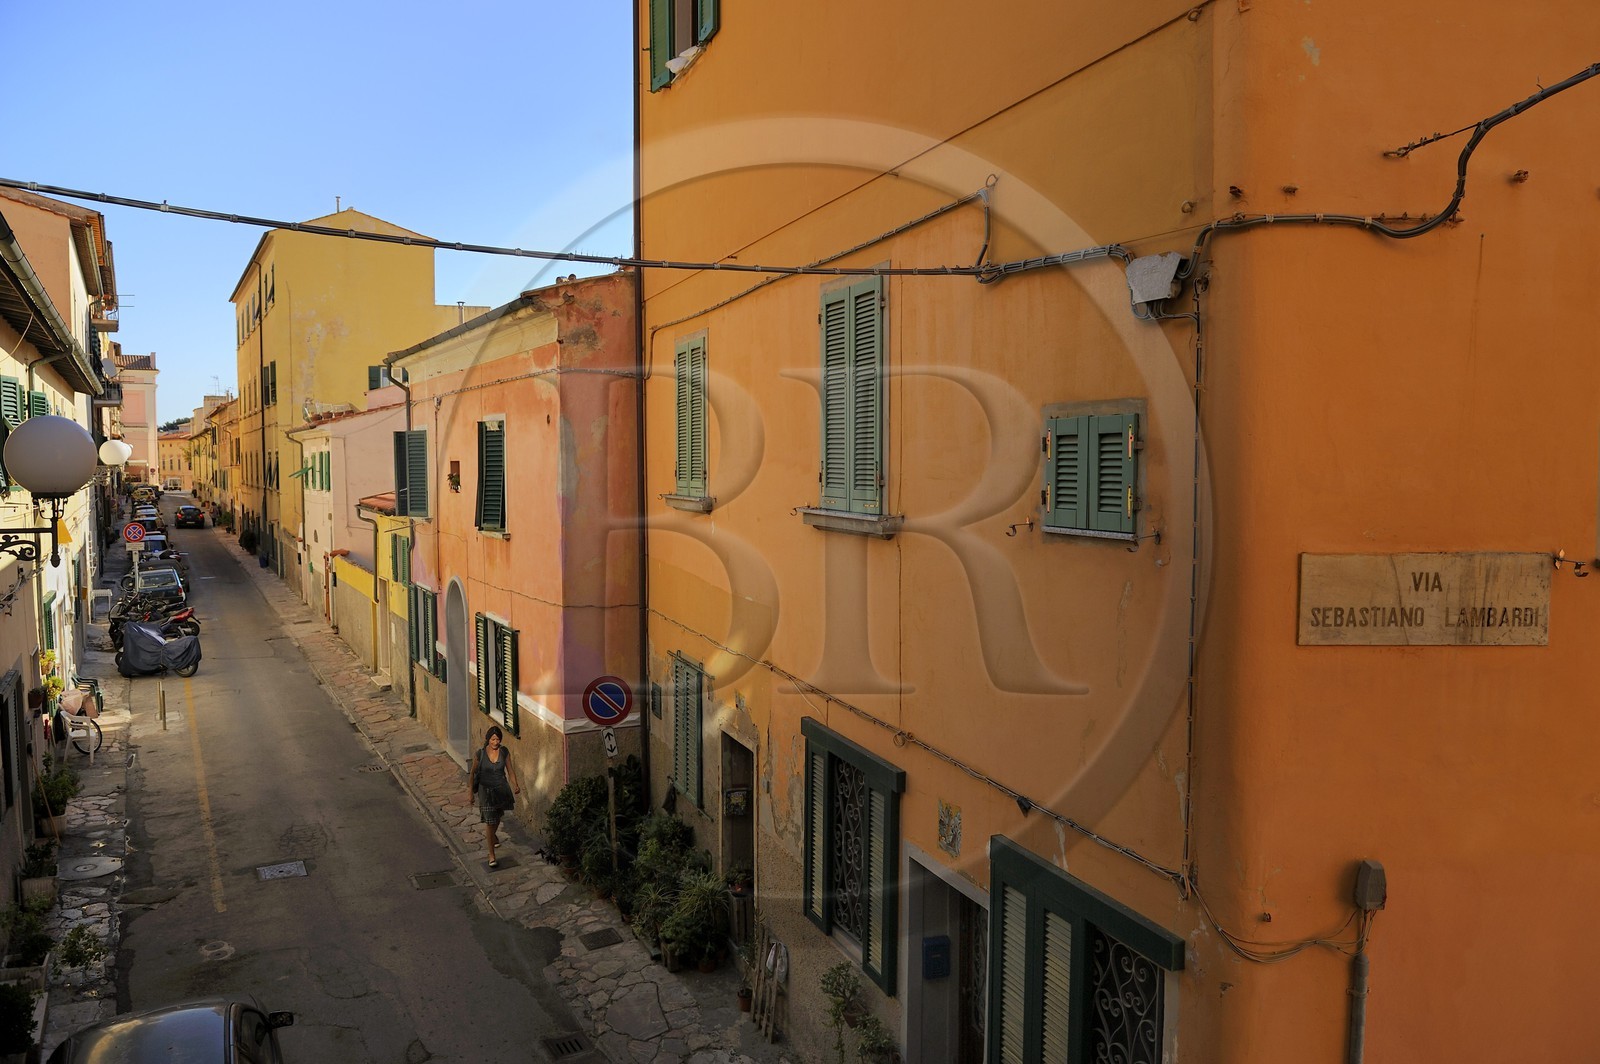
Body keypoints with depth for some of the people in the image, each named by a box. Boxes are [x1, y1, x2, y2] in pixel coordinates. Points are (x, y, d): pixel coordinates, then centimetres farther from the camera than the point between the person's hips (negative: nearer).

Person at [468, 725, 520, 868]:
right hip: (486, 790, -3)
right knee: (490, 820, -6)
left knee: (497, 816, 25)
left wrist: (515, 786, -11)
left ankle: (493, 834, 58)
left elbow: (510, 771, -1)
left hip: (501, 789, 3)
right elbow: (473, 772, -5)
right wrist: (470, 790, 0)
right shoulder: (480, 754, -16)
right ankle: (491, 855, 1)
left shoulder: (504, 752, -10)